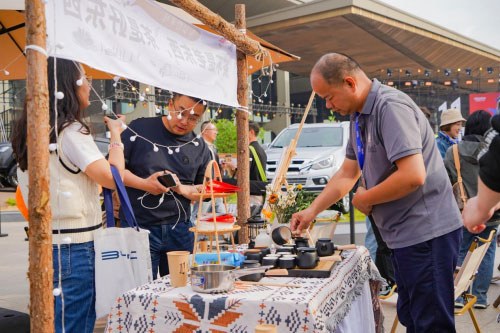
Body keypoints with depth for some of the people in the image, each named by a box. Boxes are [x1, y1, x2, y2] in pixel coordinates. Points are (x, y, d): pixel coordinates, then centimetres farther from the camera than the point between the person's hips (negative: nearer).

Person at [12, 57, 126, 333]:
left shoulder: (31, 132, 10)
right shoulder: (70, 131, -15)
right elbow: (111, 178, -19)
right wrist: (116, 136, -6)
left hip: (46, 241, 8)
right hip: (73, 247, -8)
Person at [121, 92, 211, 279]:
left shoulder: (200, 147, 8)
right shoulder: (140, 129, -2)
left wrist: (181, 188, -9)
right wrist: (144, 184, -15)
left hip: (180, 230, 3)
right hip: (139, 227, -3)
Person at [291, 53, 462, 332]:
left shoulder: (391, 107, -19)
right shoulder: (359, 116, 11)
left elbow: (413, 175, -28)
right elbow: (347, 174, 17)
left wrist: (365, 199, -13)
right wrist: (312, 210, 11)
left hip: (427, 233, -10)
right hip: (406, 234, 10)